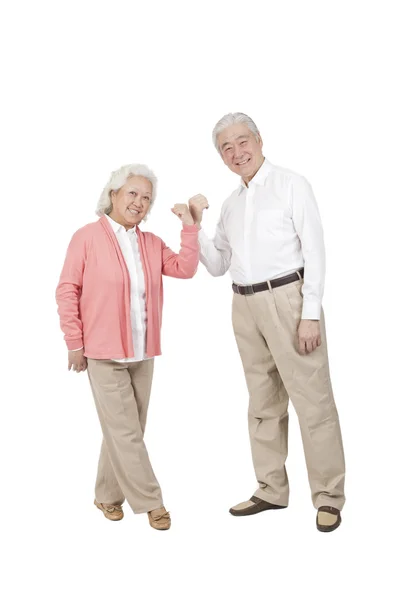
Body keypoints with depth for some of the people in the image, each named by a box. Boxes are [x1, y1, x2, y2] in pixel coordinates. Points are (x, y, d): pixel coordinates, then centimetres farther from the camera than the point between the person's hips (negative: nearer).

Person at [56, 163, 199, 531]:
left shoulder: (152, 243, 10)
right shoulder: (87, 238, -6)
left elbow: (185, 269, -1)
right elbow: (67, 291, -6)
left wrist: (189, 227, -7)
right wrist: (75, 343, -7)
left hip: (142, 354, 6)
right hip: (103, 353, -5)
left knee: (125, 431, 13)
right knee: (125, 432, -1)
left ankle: (108, 496, 29)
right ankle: (150, 502, 9)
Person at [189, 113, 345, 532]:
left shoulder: (291, 185, -1)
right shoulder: (230, 204, 16)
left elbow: (314, 250, -7)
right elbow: (217, 266, 17)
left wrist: (311, 314, -14)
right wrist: (195, 226, 2)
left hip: (286, 299, -6)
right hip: (245, 305, 7)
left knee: (311, 399, -5)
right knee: (263, 402, 12)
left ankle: (329, 497, 5)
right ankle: (272, 490, 23)